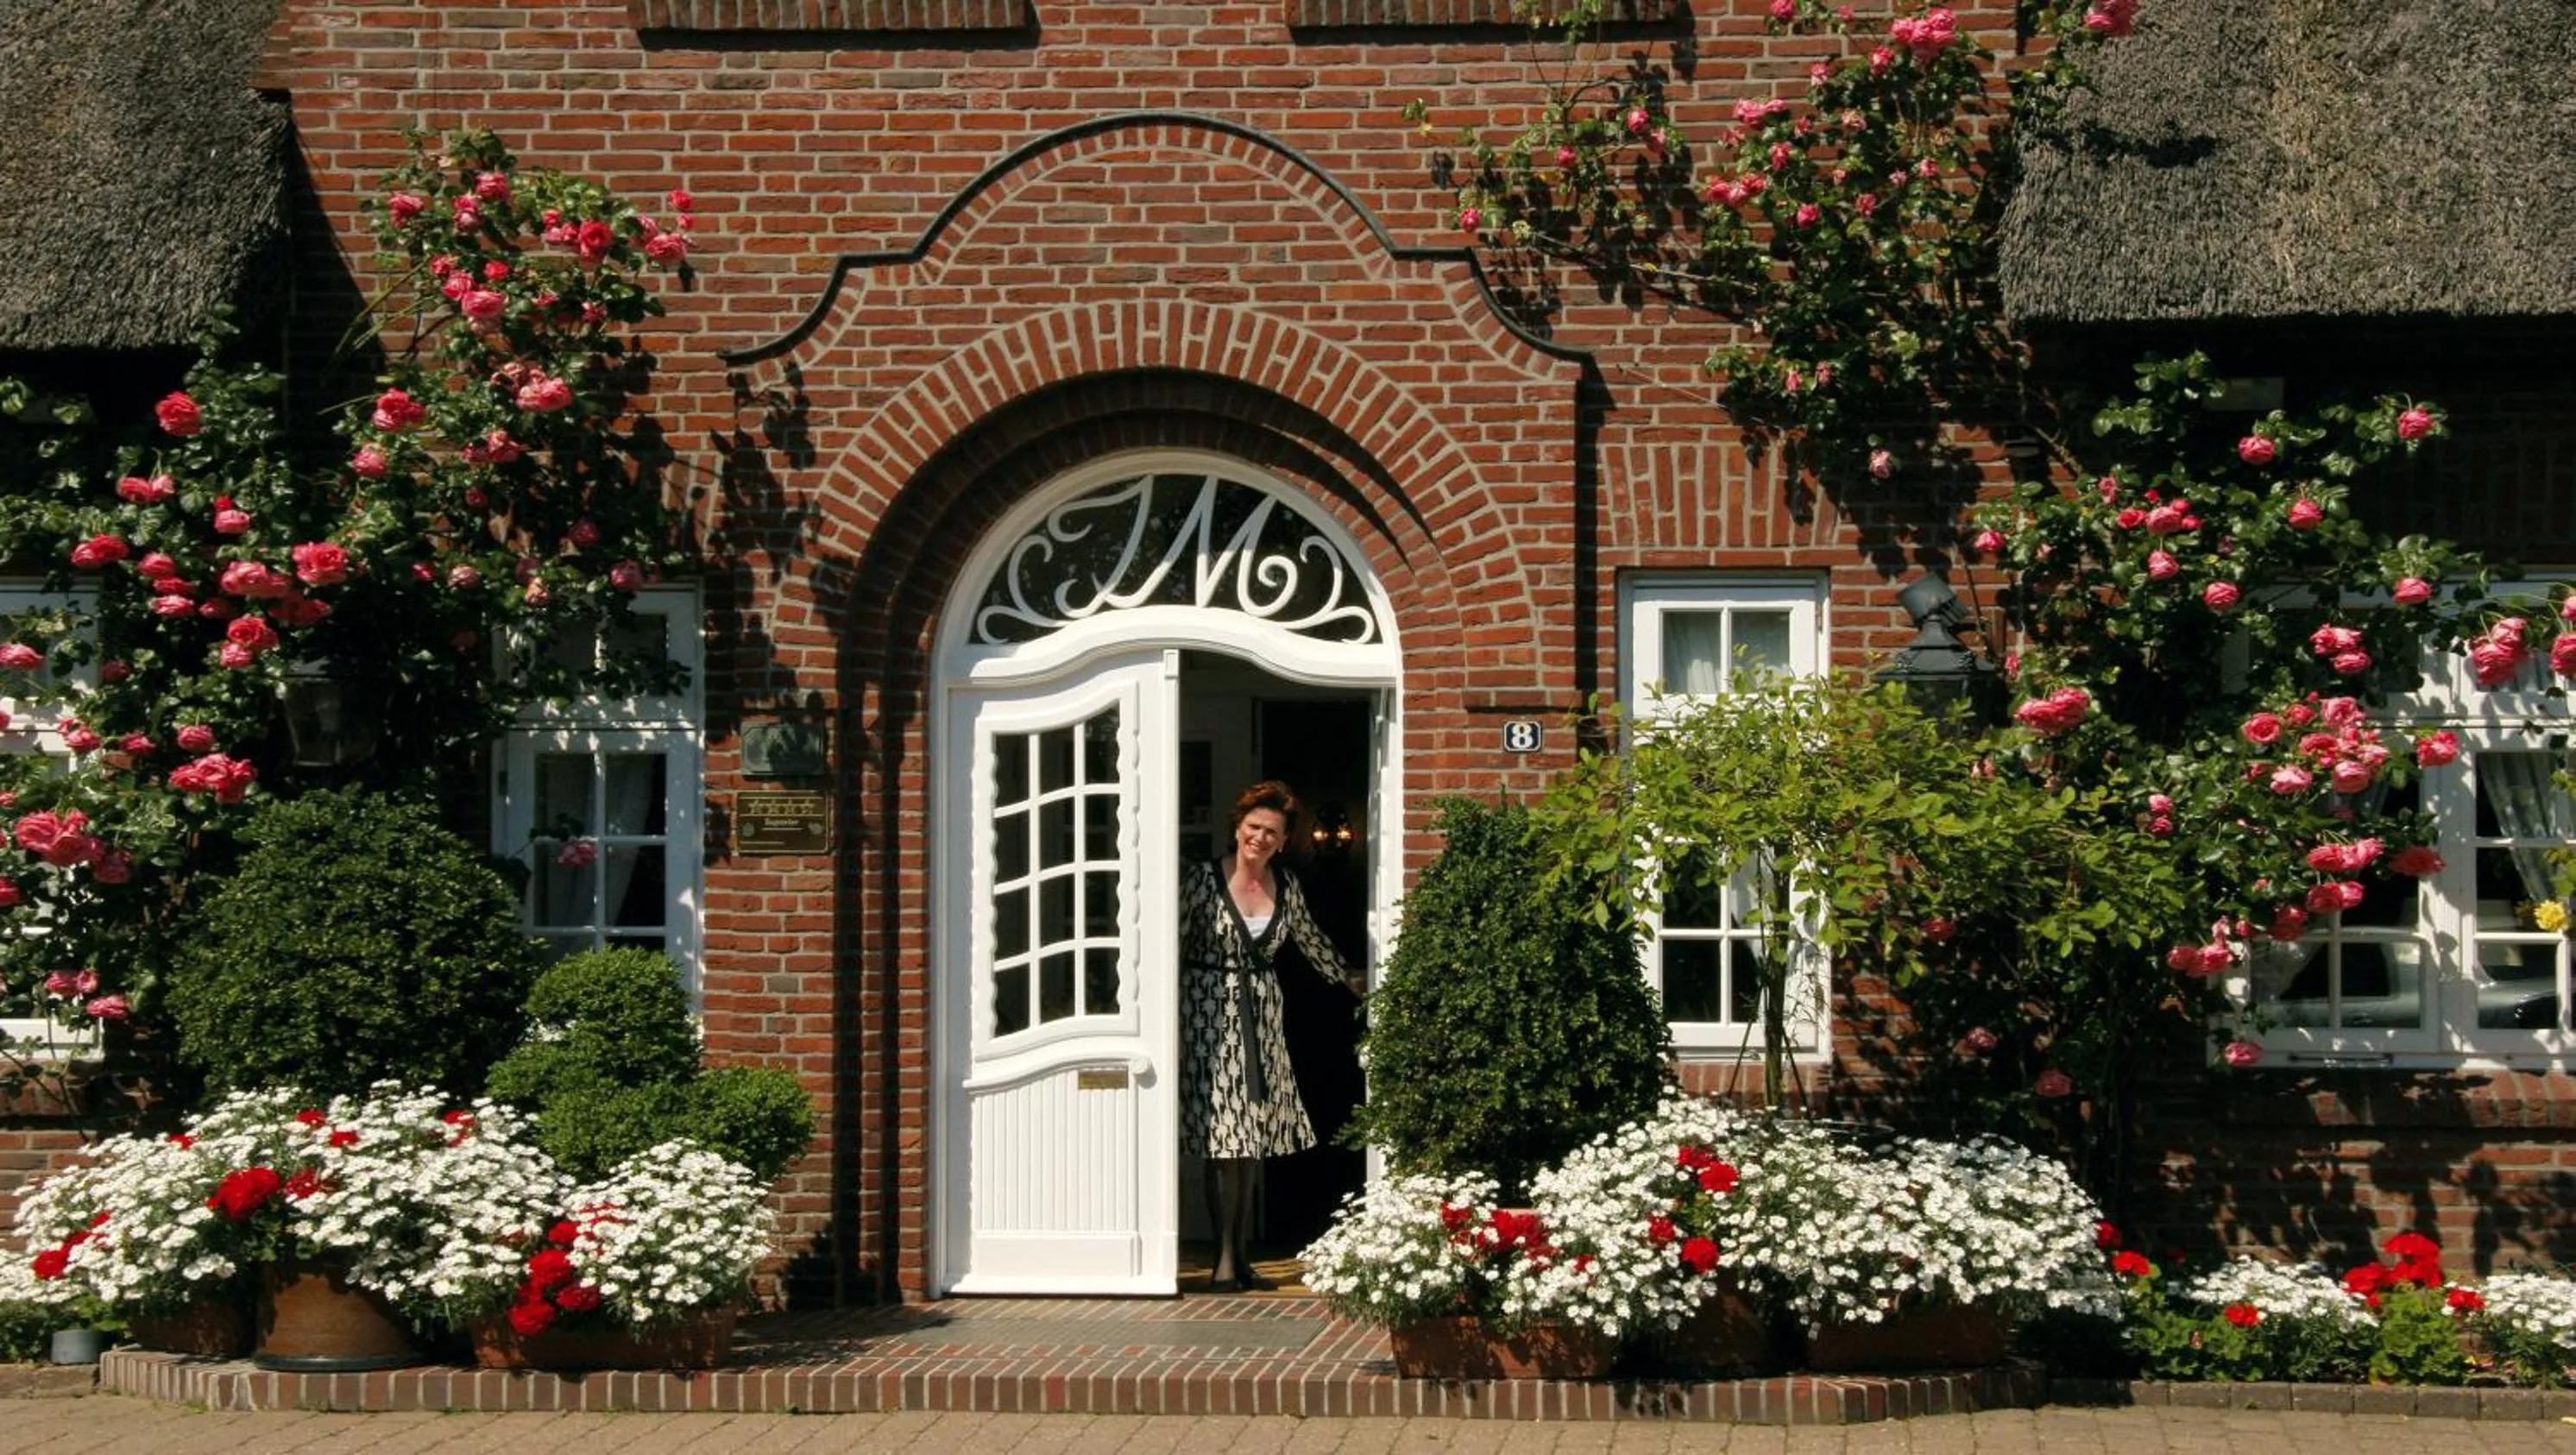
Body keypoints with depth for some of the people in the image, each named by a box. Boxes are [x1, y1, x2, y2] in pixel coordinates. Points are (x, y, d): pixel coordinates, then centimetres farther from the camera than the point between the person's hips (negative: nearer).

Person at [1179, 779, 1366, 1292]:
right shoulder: (1202, 879, -8)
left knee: (1256, 1141, 5)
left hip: (1262, 1018, 5)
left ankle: (1243, 1256, 12)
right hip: (1211, 1015, -5)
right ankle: (1225, 1258, -1)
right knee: (1223, 1139, -7)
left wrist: (1350, 977, 35)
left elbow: (1310, 939, 24)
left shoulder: (1286, 886, 7)